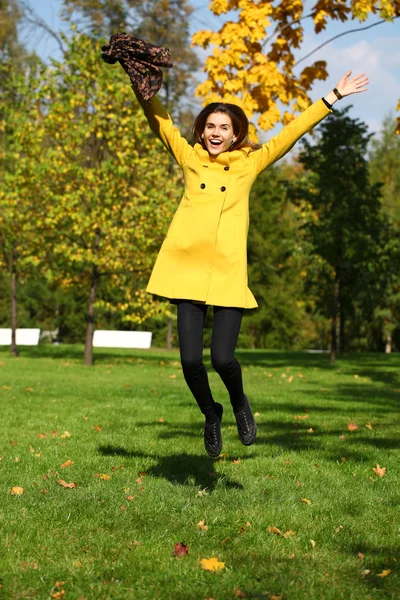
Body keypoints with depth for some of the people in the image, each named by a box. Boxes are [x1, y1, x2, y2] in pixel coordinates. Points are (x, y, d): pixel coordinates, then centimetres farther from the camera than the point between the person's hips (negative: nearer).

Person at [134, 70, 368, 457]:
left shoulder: (248, 165, 12)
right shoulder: (190, 159, 13)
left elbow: (291, 133, 13)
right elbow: (159, 119, 13)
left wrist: (333, 97, 14)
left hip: (229, 273, -1)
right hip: (188, 269, 1)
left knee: (222, 357, -10)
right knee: (190, 359, -5)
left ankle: (240, 404, 23)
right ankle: (210, 414, 24)